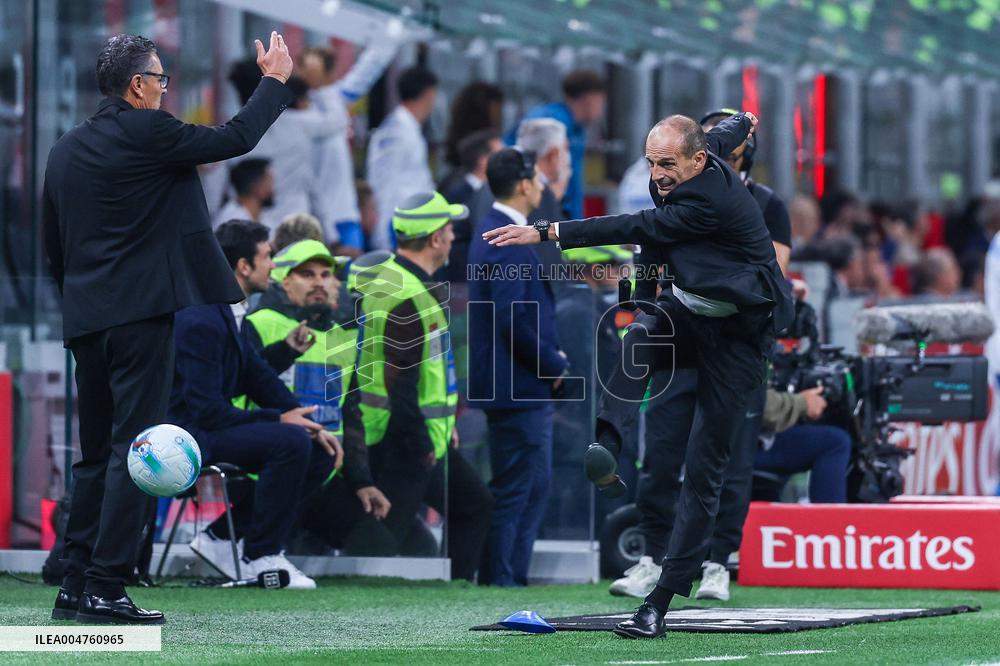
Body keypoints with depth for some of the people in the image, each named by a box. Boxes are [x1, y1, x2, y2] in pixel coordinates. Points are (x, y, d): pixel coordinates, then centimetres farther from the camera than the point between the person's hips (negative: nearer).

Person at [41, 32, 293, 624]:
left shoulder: (65, 150, 12)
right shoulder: (147, 132, -9)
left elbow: (54, 247, 17)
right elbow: (236, 139, -1)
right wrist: (276, 79, 13)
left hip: (85, 322, 7)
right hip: (142, 313, -7)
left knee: (97, 455, 13)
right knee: (133, 451, -6)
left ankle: (76, 588, 12)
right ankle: (105, 589, -11)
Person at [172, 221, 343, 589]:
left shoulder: (228, 314, 10)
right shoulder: (202, 321, -22)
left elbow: (260, 378, 15)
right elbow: (207, 410, -25)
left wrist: (312, 427, 3)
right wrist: (279, 420, -22)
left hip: (209, 426, 10)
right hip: (188, 434, -10)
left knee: (321, 455, 4)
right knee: (291, 442, -28)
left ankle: (220, 538, 9)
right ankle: (260, 556, -14)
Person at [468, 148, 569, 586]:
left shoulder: (495, 232, 14)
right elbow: (511, 321, -24)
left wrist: (550, 355, 12)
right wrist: (553, 364, -13)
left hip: (524, 387, 11)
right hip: (517, 386, -11)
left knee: (535, 484, 16)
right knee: (514, 491, -5)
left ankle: (513, 576, 21)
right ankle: (498, 579, 0)